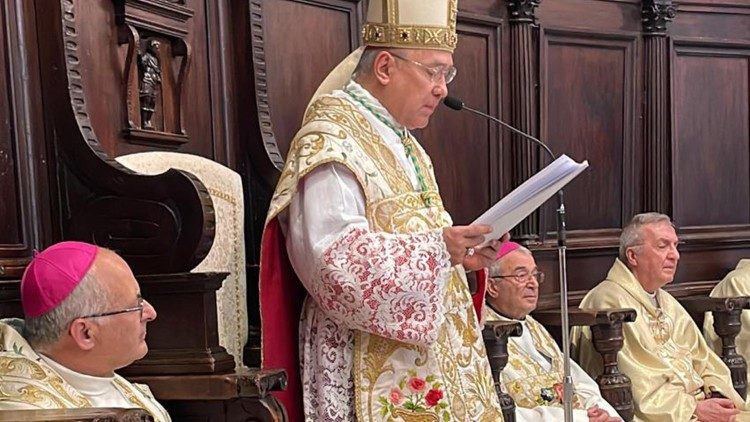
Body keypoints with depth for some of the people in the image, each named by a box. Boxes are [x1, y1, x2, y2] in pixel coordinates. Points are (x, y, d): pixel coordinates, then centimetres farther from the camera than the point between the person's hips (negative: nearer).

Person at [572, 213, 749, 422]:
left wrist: (718, 395, -1)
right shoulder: (608, 302, -9)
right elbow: (632, 387, -15)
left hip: (698, 405, 8)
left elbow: (704, 361, 19)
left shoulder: (667, 302, 21)